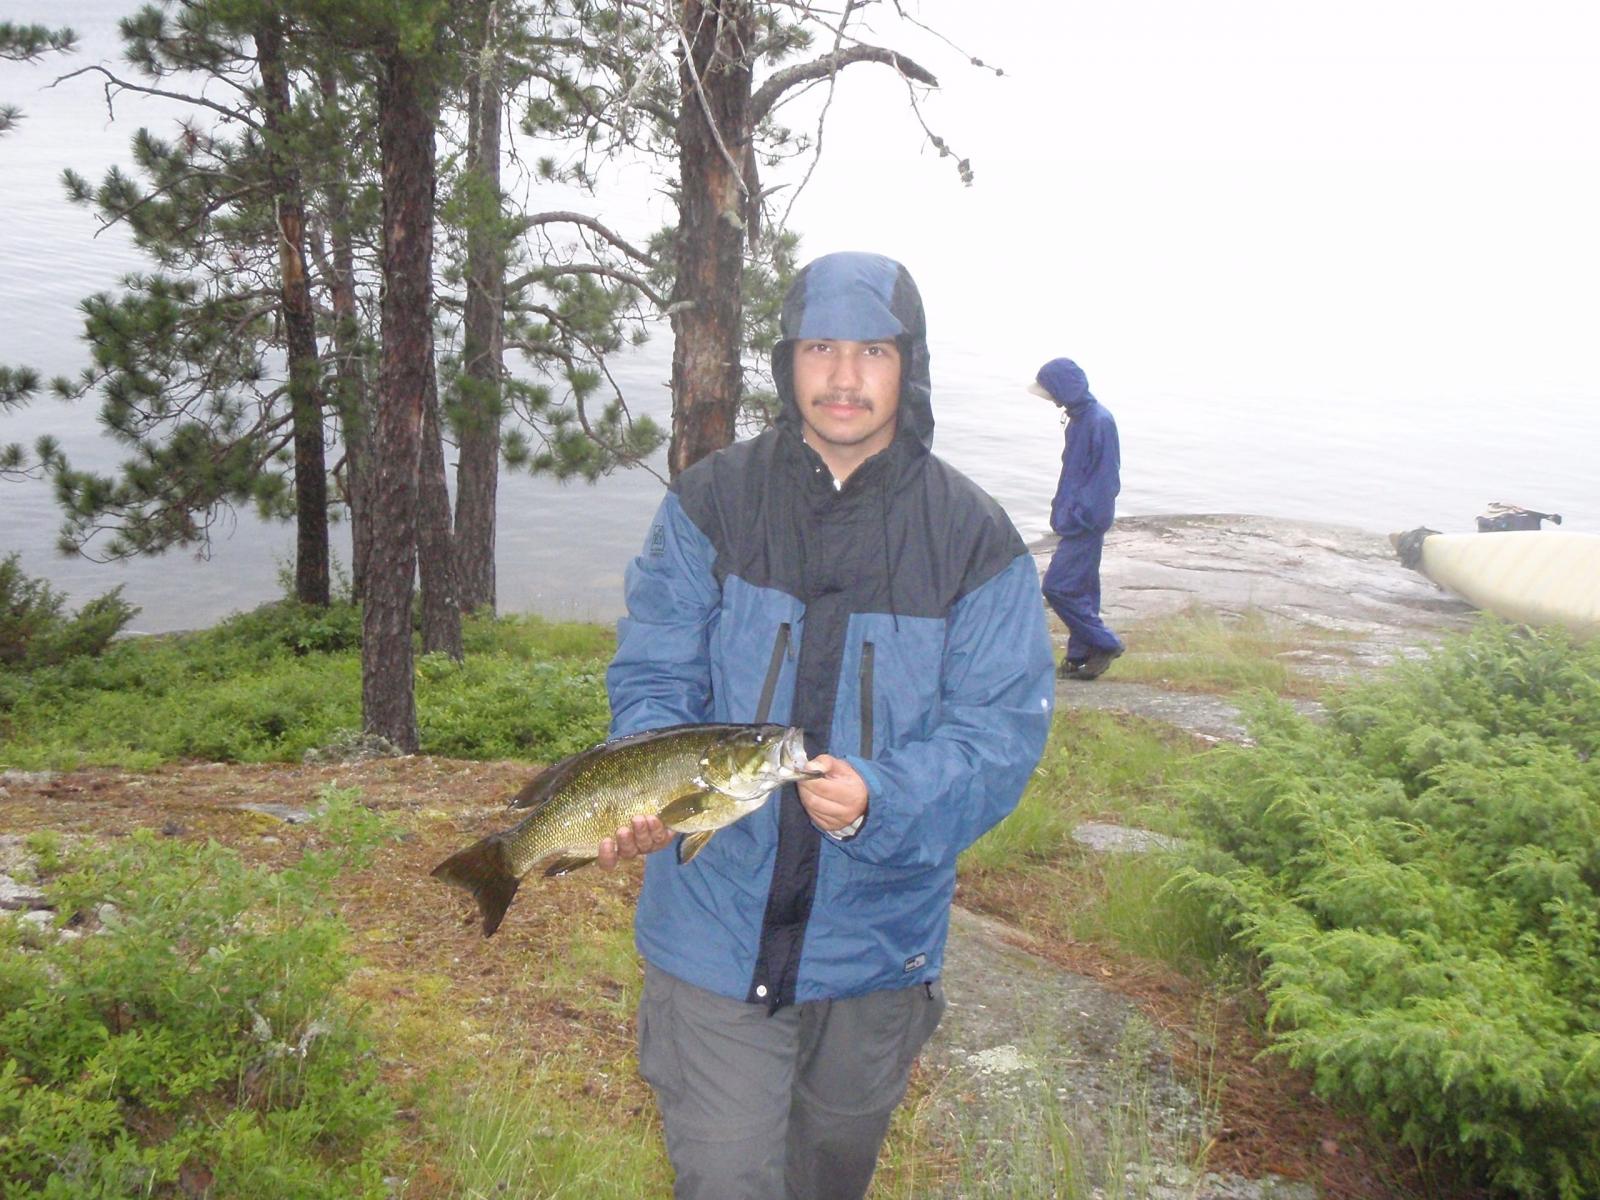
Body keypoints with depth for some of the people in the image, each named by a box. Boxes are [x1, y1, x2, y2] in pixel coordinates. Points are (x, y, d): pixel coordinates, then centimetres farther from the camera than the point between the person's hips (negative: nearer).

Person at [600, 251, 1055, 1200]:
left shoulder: (975, 540, -9)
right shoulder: (711, 504, -6)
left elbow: (1002, 732, -12)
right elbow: (653, 677, -5)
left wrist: (877, 800, -30)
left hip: (878, 935, 1)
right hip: (717, 926, -1)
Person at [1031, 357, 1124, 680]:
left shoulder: (1099, 421, -17)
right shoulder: (1079, 417, 12)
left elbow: (1105, 478, -19)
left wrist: (1077, 516, -19)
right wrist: (1062, 509, 14)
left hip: (1086, 522, -10)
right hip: (1076, 518, 10)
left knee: (1057, 587, -10)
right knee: (1081, 588, 13)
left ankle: (1104, 643, 0)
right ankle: (1081, 655, 19)